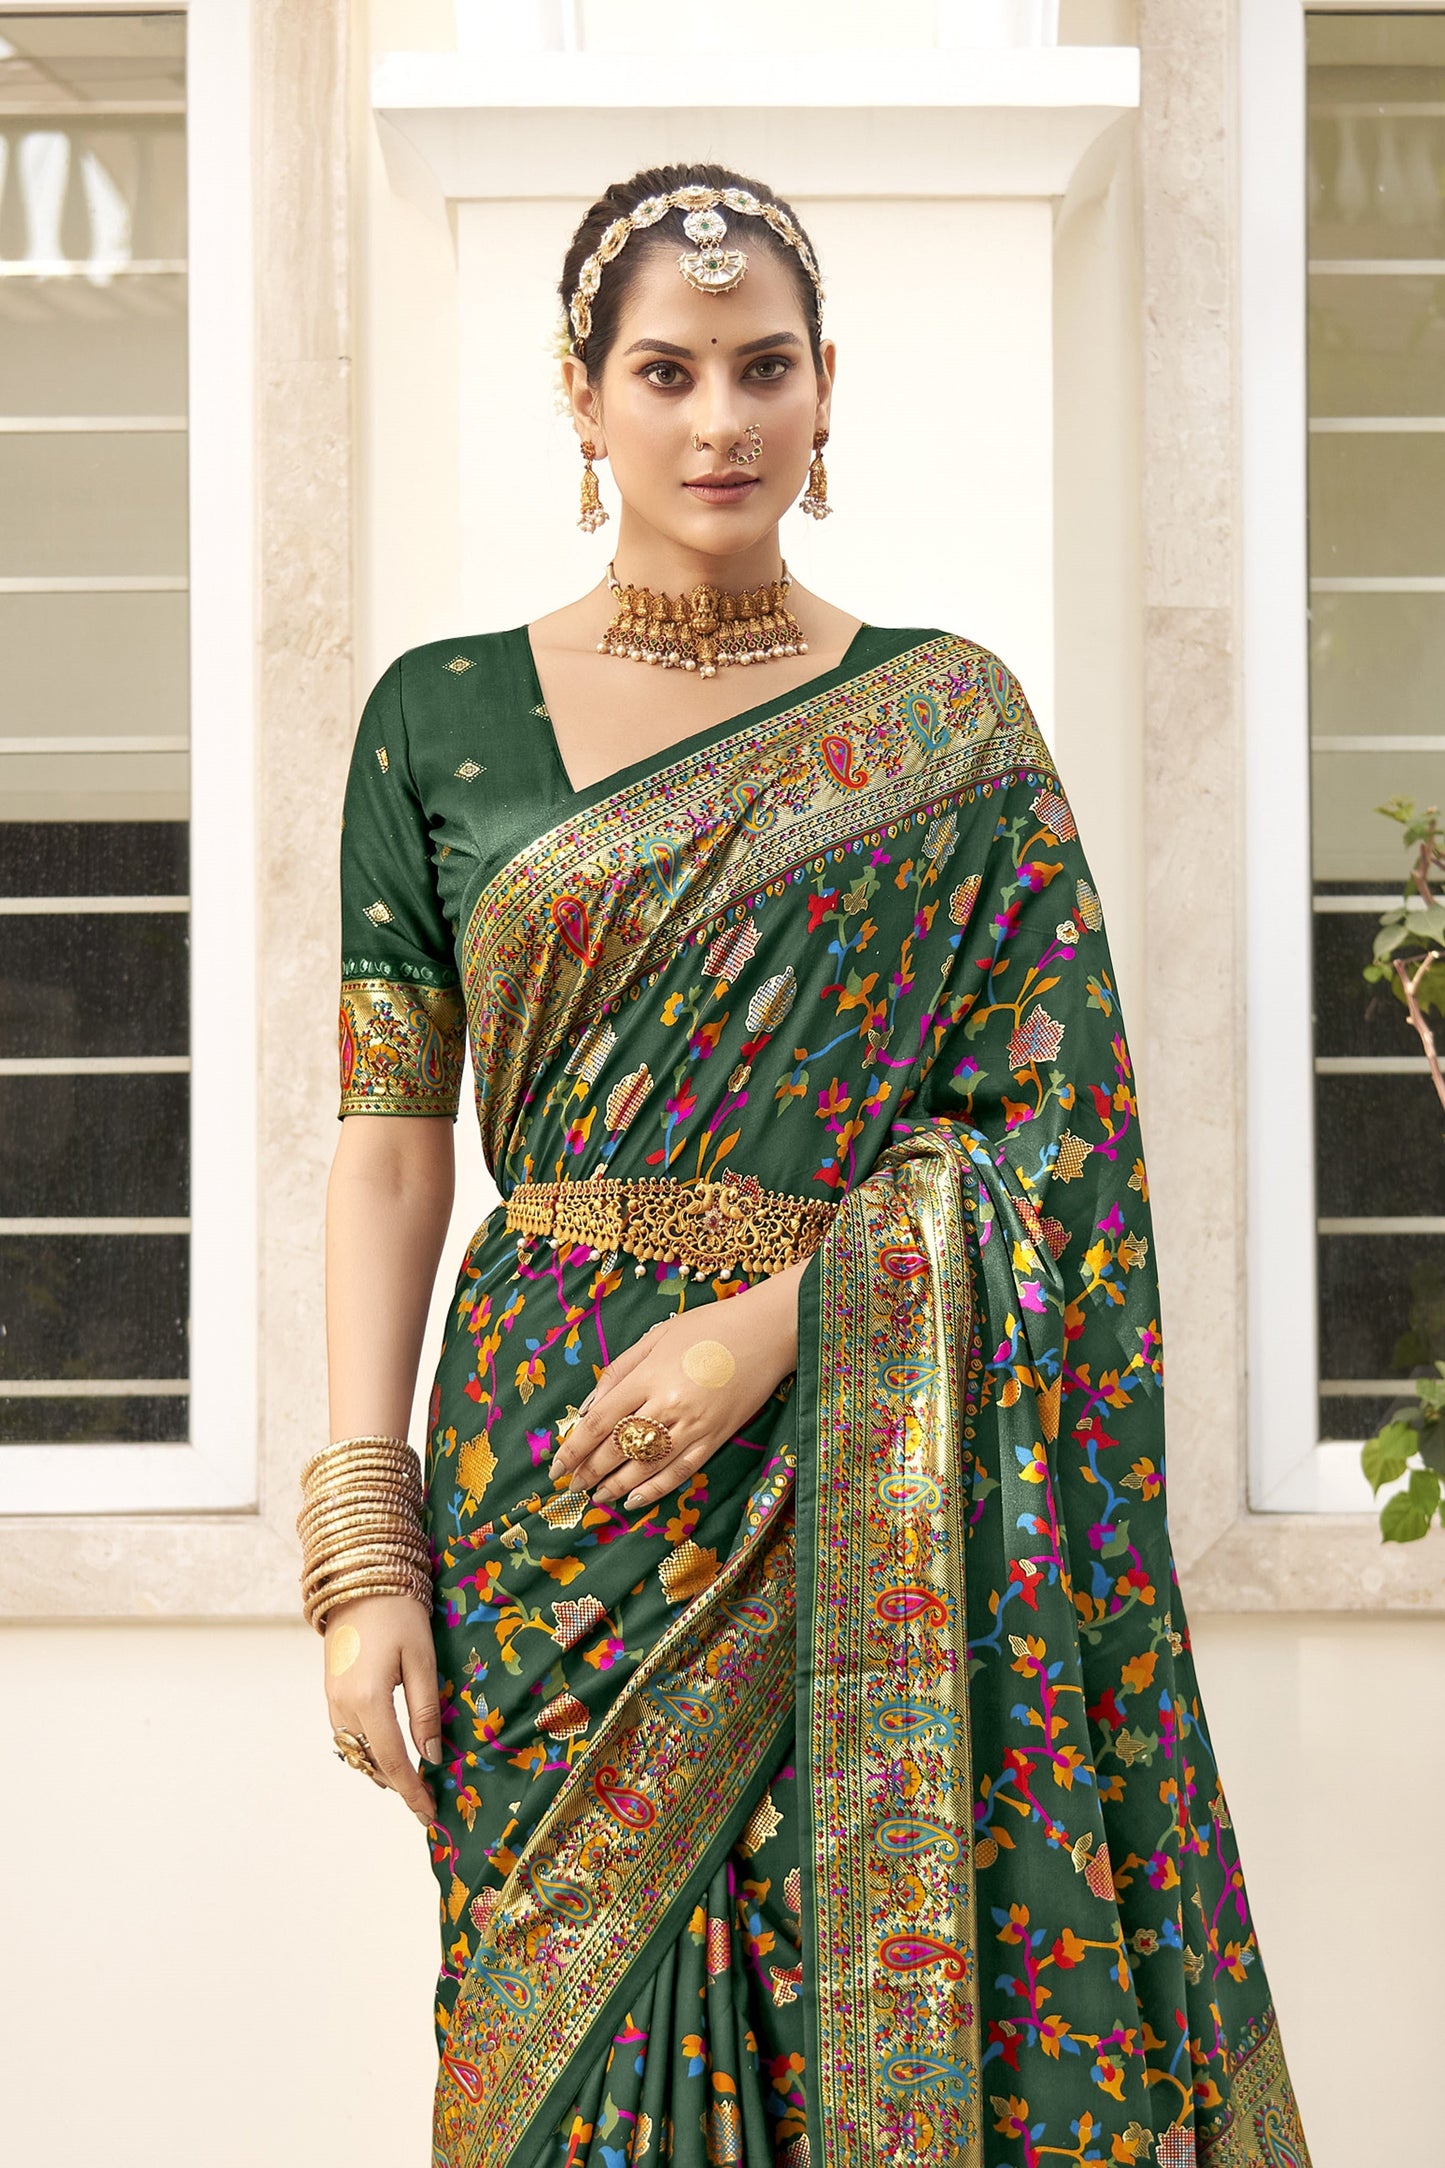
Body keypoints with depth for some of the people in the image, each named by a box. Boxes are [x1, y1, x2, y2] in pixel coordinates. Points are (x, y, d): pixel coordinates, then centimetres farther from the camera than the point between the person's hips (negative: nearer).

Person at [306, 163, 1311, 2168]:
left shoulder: (951, 725, 6)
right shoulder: (442, 719, 7)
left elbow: (1053, 1120, 0)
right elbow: (391, 1138, 4)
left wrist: (776, 1317, -15)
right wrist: (362, 1540, -5)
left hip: (876, 1488, 0)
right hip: (554, 1479, 1)